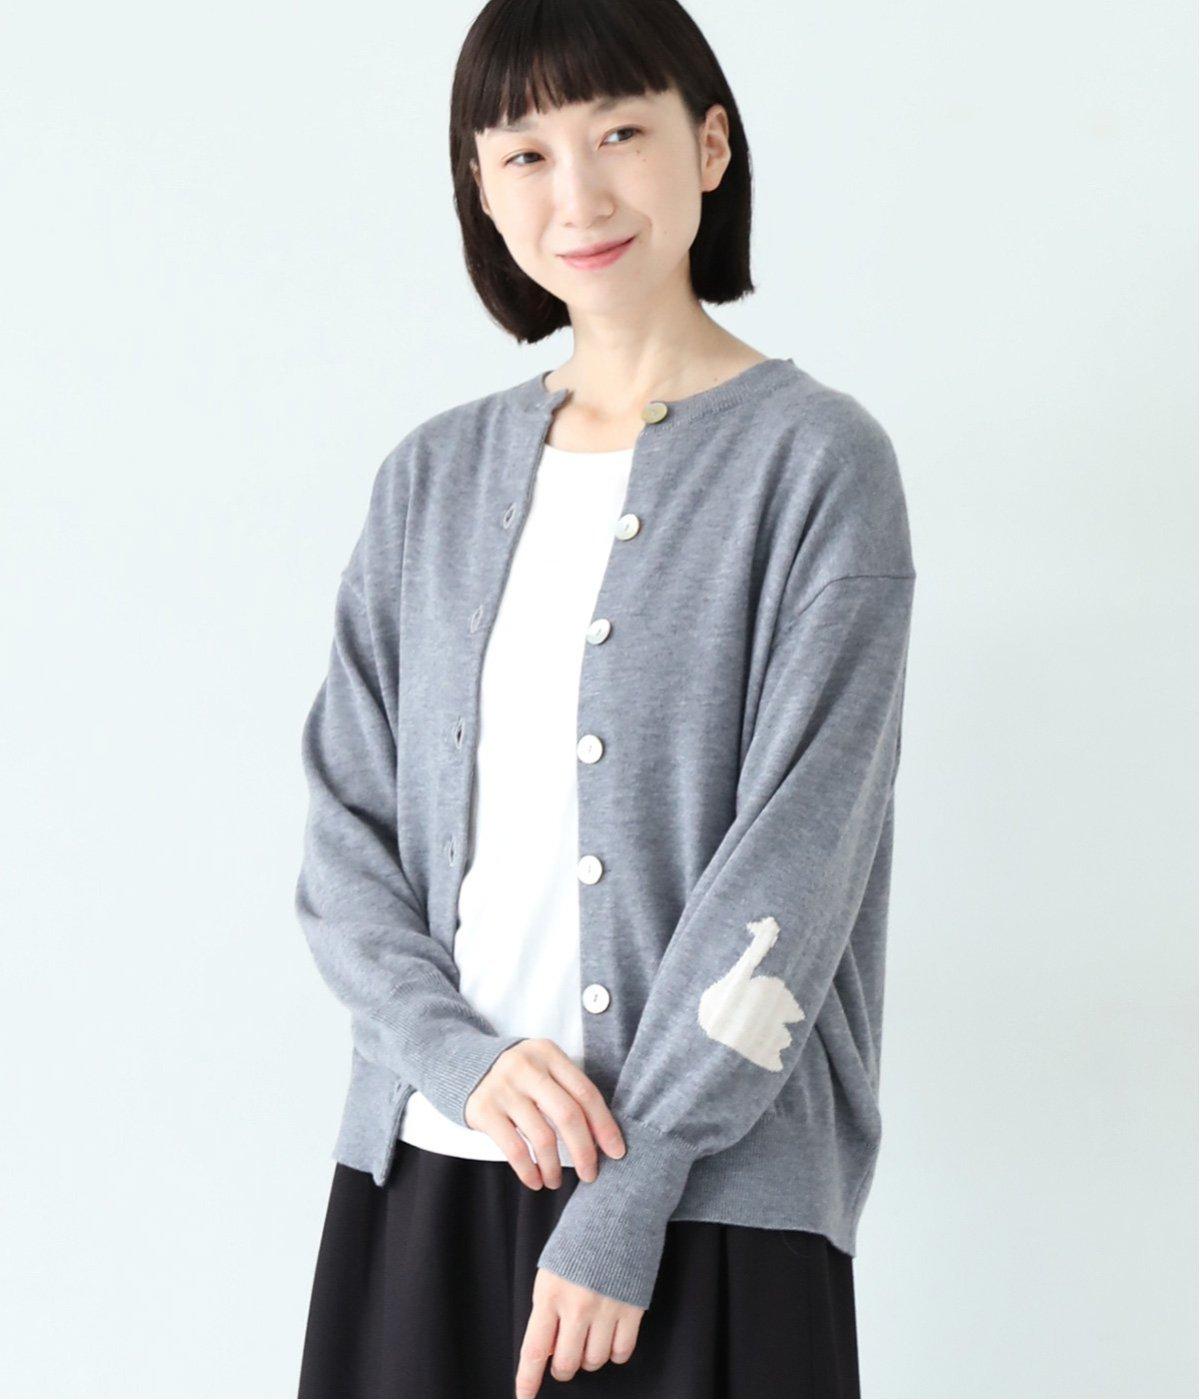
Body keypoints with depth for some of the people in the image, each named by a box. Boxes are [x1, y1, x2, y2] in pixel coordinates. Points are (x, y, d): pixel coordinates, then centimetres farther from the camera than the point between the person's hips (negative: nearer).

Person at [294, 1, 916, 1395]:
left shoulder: (816, 462, -4)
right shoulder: (437, 476, 9)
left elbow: (792, 866, -11)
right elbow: (344, 829, 7)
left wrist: (625, 1204, -14)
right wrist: (463, 1054, -10)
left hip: (706, 1197, -4)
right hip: (420, 1174, 4)